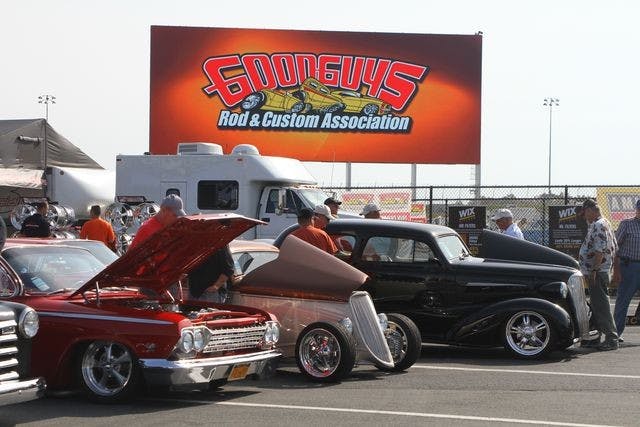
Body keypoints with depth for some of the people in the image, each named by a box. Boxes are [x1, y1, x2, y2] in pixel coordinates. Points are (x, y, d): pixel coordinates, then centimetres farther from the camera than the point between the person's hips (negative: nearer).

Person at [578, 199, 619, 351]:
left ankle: (612, 339, -10)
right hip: (603, 272, 11)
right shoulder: (605, 224, 18)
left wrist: (593, 271, -24)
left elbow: (600, 251, -24)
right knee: (596, 305, 14)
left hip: (597, 273, -11)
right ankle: (595, 337, 20)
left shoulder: (598, 225, -15)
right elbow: (614, 248, 24)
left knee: (601, 306, -10)